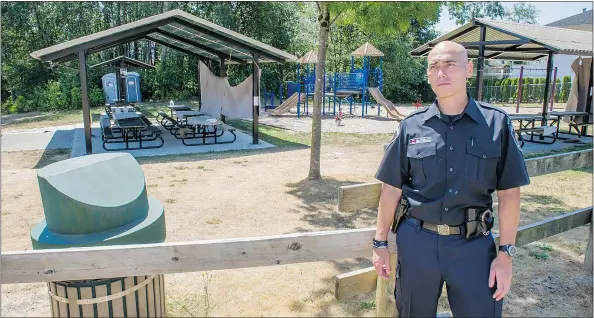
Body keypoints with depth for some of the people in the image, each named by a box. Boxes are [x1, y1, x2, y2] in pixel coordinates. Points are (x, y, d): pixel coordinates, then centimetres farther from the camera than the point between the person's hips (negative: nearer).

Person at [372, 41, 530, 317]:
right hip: (416, 242, 1)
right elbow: (392, 188, 2)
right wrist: (380, 243, 3)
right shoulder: (411, 126, -1)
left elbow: (509, 192, 0)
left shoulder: (496, 123, -3)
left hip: (473, 245, -1)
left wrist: (506, 253, -2)